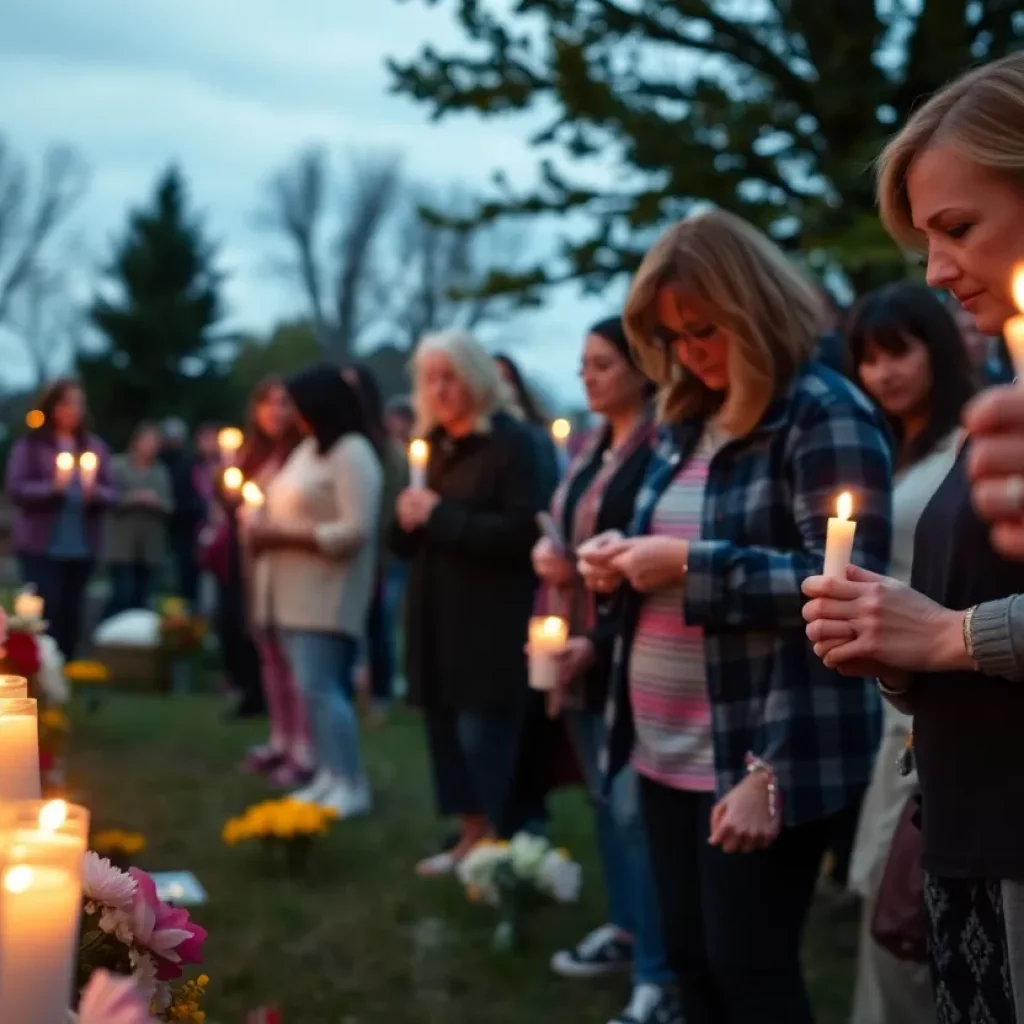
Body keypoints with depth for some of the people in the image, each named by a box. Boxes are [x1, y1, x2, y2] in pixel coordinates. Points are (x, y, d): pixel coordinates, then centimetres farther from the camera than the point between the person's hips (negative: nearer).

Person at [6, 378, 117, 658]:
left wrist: (95, 493, -14)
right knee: (45, 612, -9)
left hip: (83, 546, 4)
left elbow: (111, 492, 8)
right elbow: (16, 489, -9)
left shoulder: (94, 446, 9)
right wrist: (52, 487, -22)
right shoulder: (29, 445, -3)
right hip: (41, 547, -4)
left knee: (71, 613, 9)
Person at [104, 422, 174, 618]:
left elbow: (169, 506, 8)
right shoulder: (118, 467, 0)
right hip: (122, 544, -4)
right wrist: (132, 498, -19)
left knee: (141, 597, 4)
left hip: (151, 546, 4)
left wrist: (156, 501, -12)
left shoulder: (161, 472, 11)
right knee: (122, 594, -11)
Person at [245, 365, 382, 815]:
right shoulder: (309, 449, 16)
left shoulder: (352, 454, -13)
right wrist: (263, 529, 3)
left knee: (321, 687, -11)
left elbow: (355, 531, -21)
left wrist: (281, 535, -20)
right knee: (314, 688, 9)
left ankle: (351, 786, -5)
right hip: (295, 592, 9)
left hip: (325, 595, -9)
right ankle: (328, 777, 14)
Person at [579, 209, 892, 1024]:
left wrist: (693, 566, -22)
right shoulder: (688, 421, 14)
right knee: (691, 958, 13)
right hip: (670, 745, 8)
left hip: (764, 750, -8)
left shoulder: (823, 413, -12)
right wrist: (622, 561, 2)